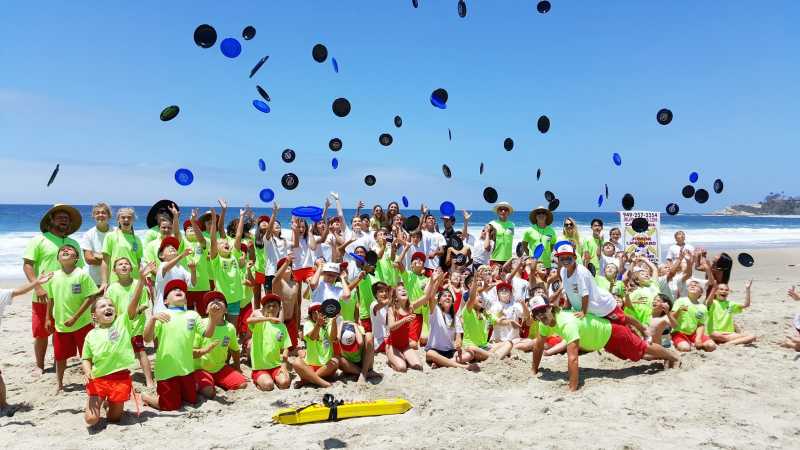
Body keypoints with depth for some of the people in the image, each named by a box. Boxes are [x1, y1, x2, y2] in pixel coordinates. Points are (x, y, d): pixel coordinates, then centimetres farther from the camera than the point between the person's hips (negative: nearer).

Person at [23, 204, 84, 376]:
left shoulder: (73, 243, 13)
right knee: (41, 334, 5)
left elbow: (79, 269, 16)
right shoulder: (39, 240, 0)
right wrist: (37, 287, -16)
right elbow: (27, 265, -6)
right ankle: (39, 366, 20)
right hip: (44, 297, -3)